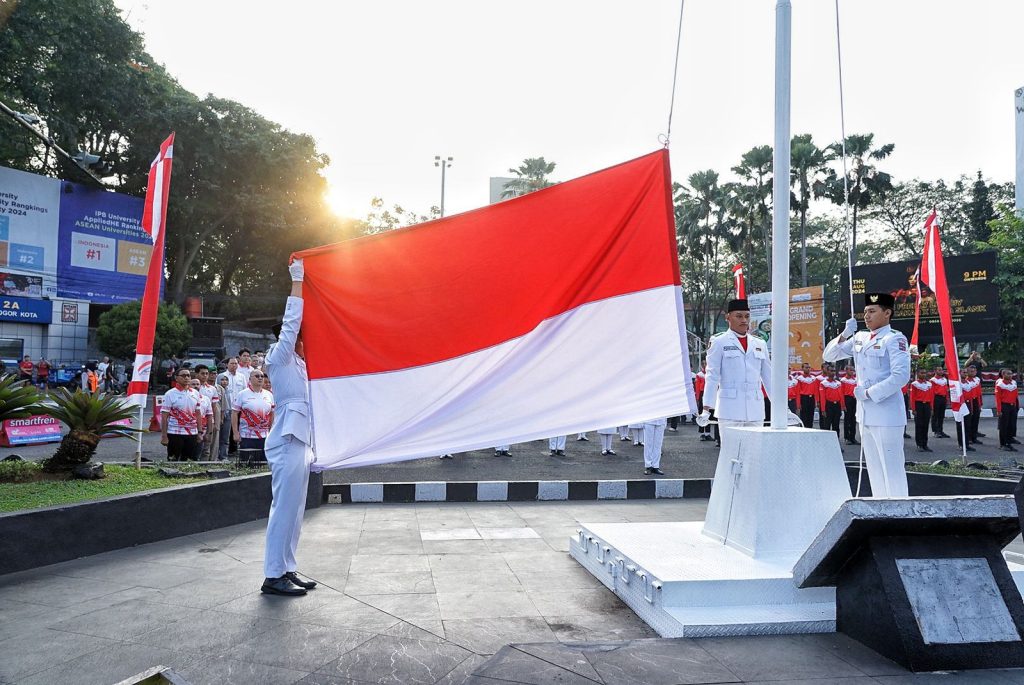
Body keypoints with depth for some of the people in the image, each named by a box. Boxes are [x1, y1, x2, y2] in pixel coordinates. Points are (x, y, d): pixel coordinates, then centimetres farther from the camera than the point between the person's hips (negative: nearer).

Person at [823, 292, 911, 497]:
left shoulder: (895, 339, -9)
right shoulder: (859, 338, 12)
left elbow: (901, 376, -19)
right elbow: (829, 356, 13)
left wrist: (869, 393, -15)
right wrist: (844, 334, -2)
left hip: (886, 414, -8)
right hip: (865, 414, 8)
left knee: (892, 468, -3)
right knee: (874, 468, 15)